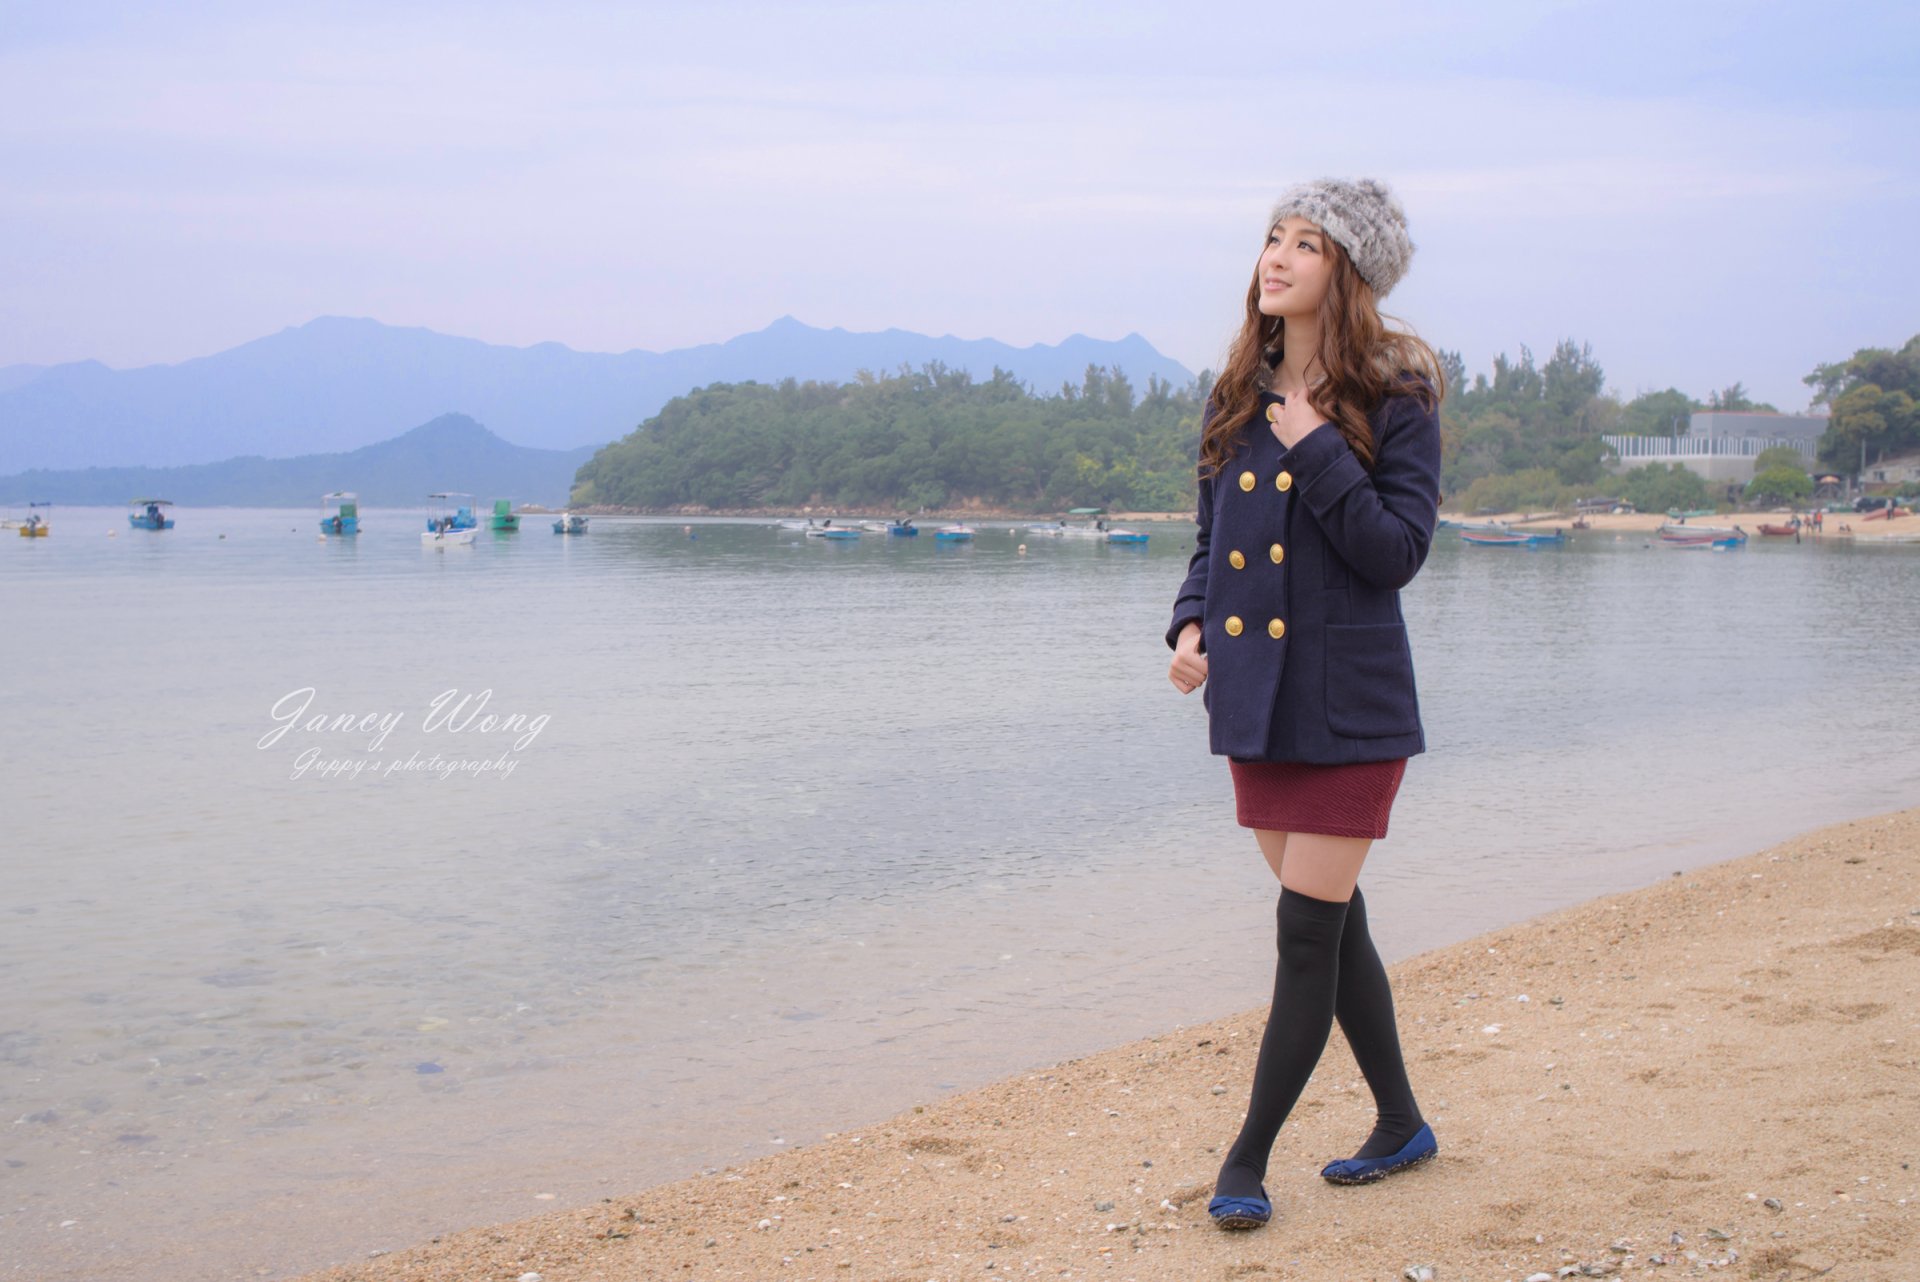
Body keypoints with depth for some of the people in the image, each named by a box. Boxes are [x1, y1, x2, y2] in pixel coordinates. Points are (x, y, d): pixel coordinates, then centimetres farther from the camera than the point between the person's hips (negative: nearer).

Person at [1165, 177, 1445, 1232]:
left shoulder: (1394, 398, -7)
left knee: (1308, 930, -4)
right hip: (1254, 701, 6)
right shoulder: (1239, 396, 10)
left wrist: (1316, 454, -18)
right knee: (1332, 921, 13)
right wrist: (1193, 624, 0)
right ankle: (1400, 1124, 29)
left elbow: (1399, 552, -15)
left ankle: (1250, 1155, 8)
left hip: (1347, 707, -6)